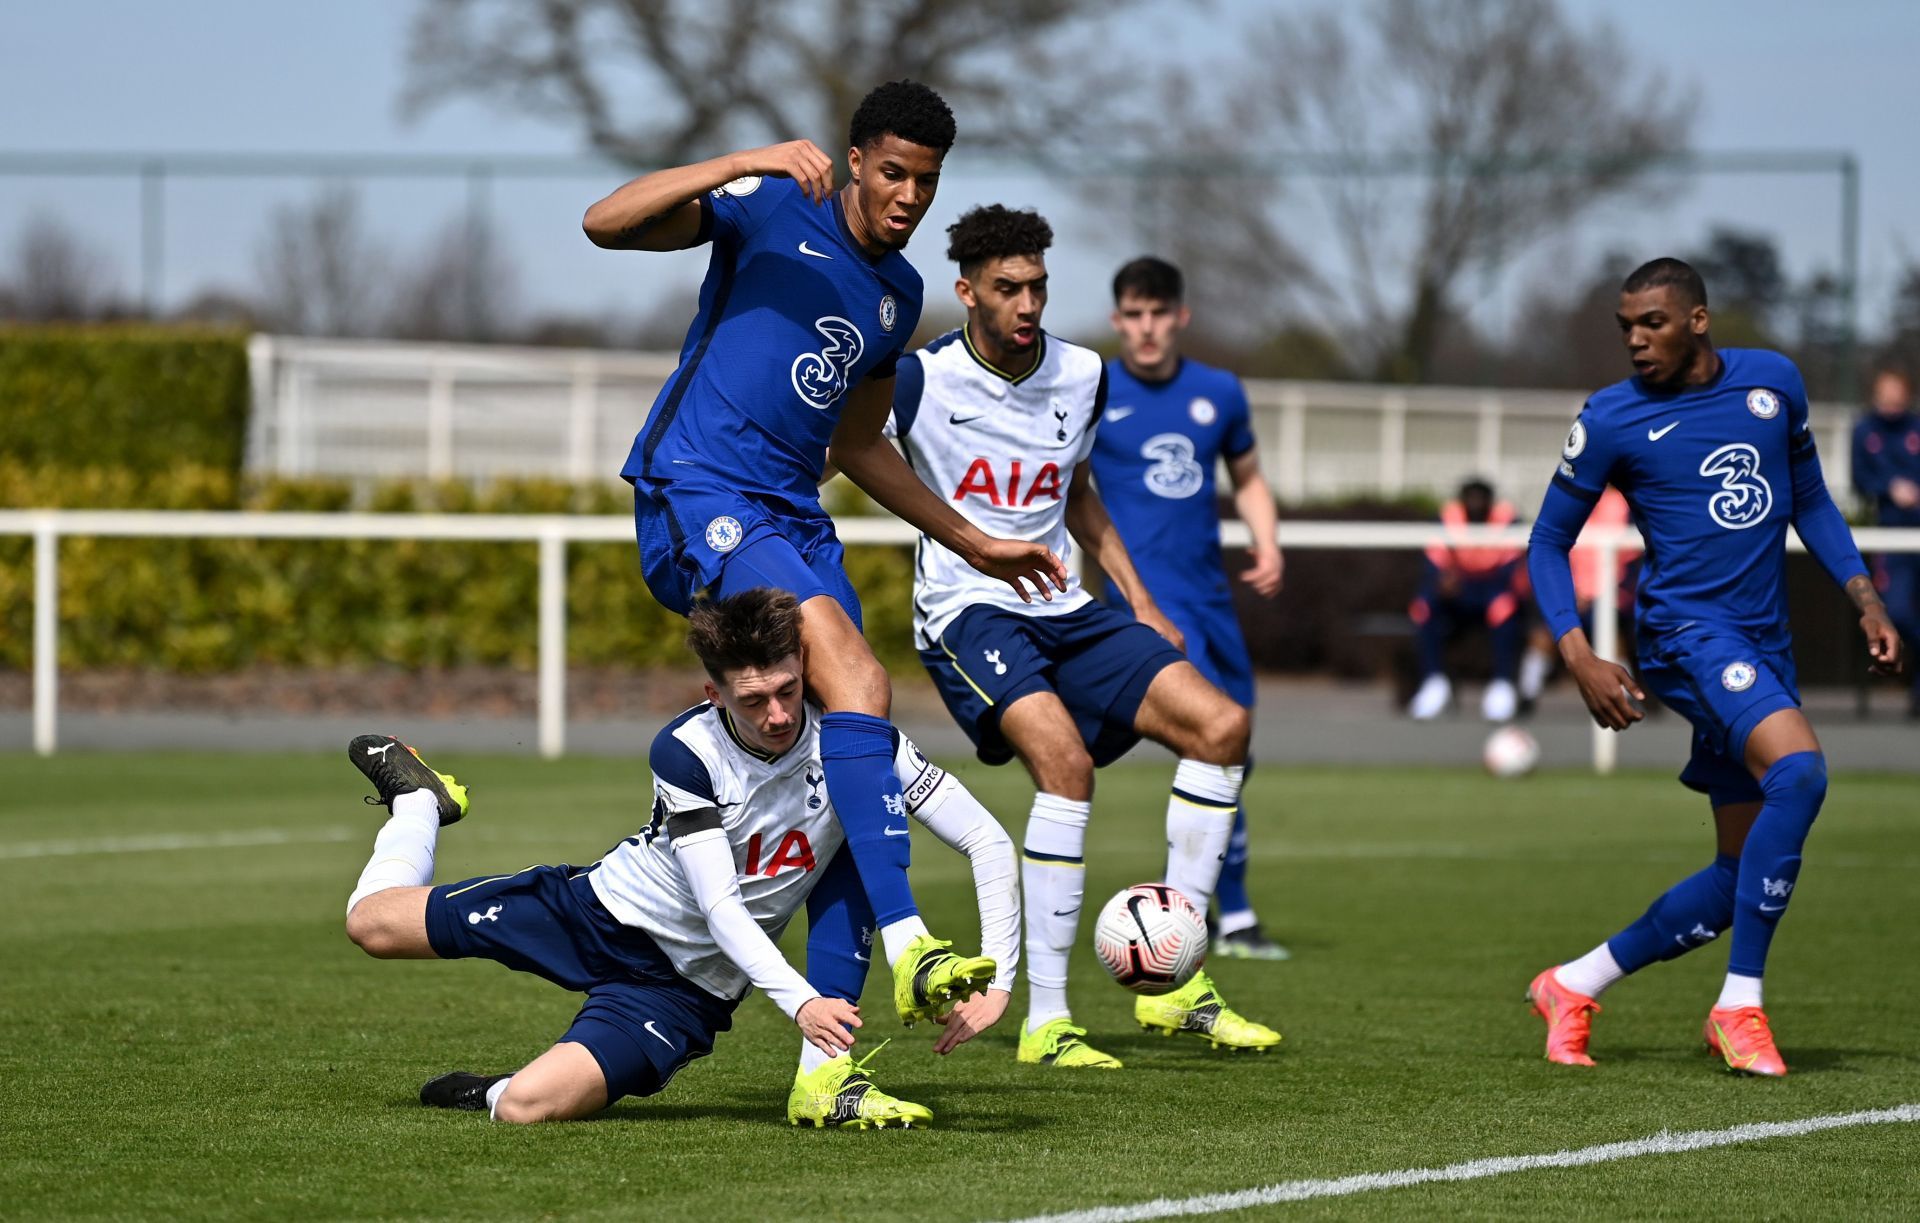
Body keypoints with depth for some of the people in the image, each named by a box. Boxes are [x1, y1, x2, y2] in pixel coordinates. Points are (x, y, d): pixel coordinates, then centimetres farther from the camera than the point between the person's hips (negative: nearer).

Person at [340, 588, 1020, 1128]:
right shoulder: (686, 752, -22)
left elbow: (988, 841, -19)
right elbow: (719, 905, -28)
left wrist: (994, 979, -31)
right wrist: (798, 1000, -44)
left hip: (683, 984, -1)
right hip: (600, 907, 1)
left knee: (525, 1108, -26)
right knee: (371, 920, 7)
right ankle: (419, 800, 39)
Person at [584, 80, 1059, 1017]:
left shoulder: (897, 294, 19)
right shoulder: (772, 210, -1)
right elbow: (606, 223, -14)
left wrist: (973, 543, 33)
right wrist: (742, 164, -23)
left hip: (794, 517, 8)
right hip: (694, 493, -8)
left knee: (848, 761, -5)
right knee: (851, 671, -29)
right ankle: (907, 944, -38)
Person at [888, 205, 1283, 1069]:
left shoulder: (1082, 378, 8)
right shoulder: (919, 380, -10)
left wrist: (1139, 602, 20)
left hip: (1063, 610, 7)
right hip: (967, 611, -7)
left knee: (1220, 725, -8)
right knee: (1065, 759, -30)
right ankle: (1044, 1022, -24)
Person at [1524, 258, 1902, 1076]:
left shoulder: (1773, 381, 8)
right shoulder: (1611, 420, -3)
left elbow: (1809, 499, 21)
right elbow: (1548, 542, 4)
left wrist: (1862, 595, 8)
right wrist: (1579, 657, -9)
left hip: (1764, 643, 6)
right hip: (1686, 630, -6)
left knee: (1746, 877, 6)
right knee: (1799, 768, -31)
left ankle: (1576, 986, 22)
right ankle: (1740, 1004, -26)